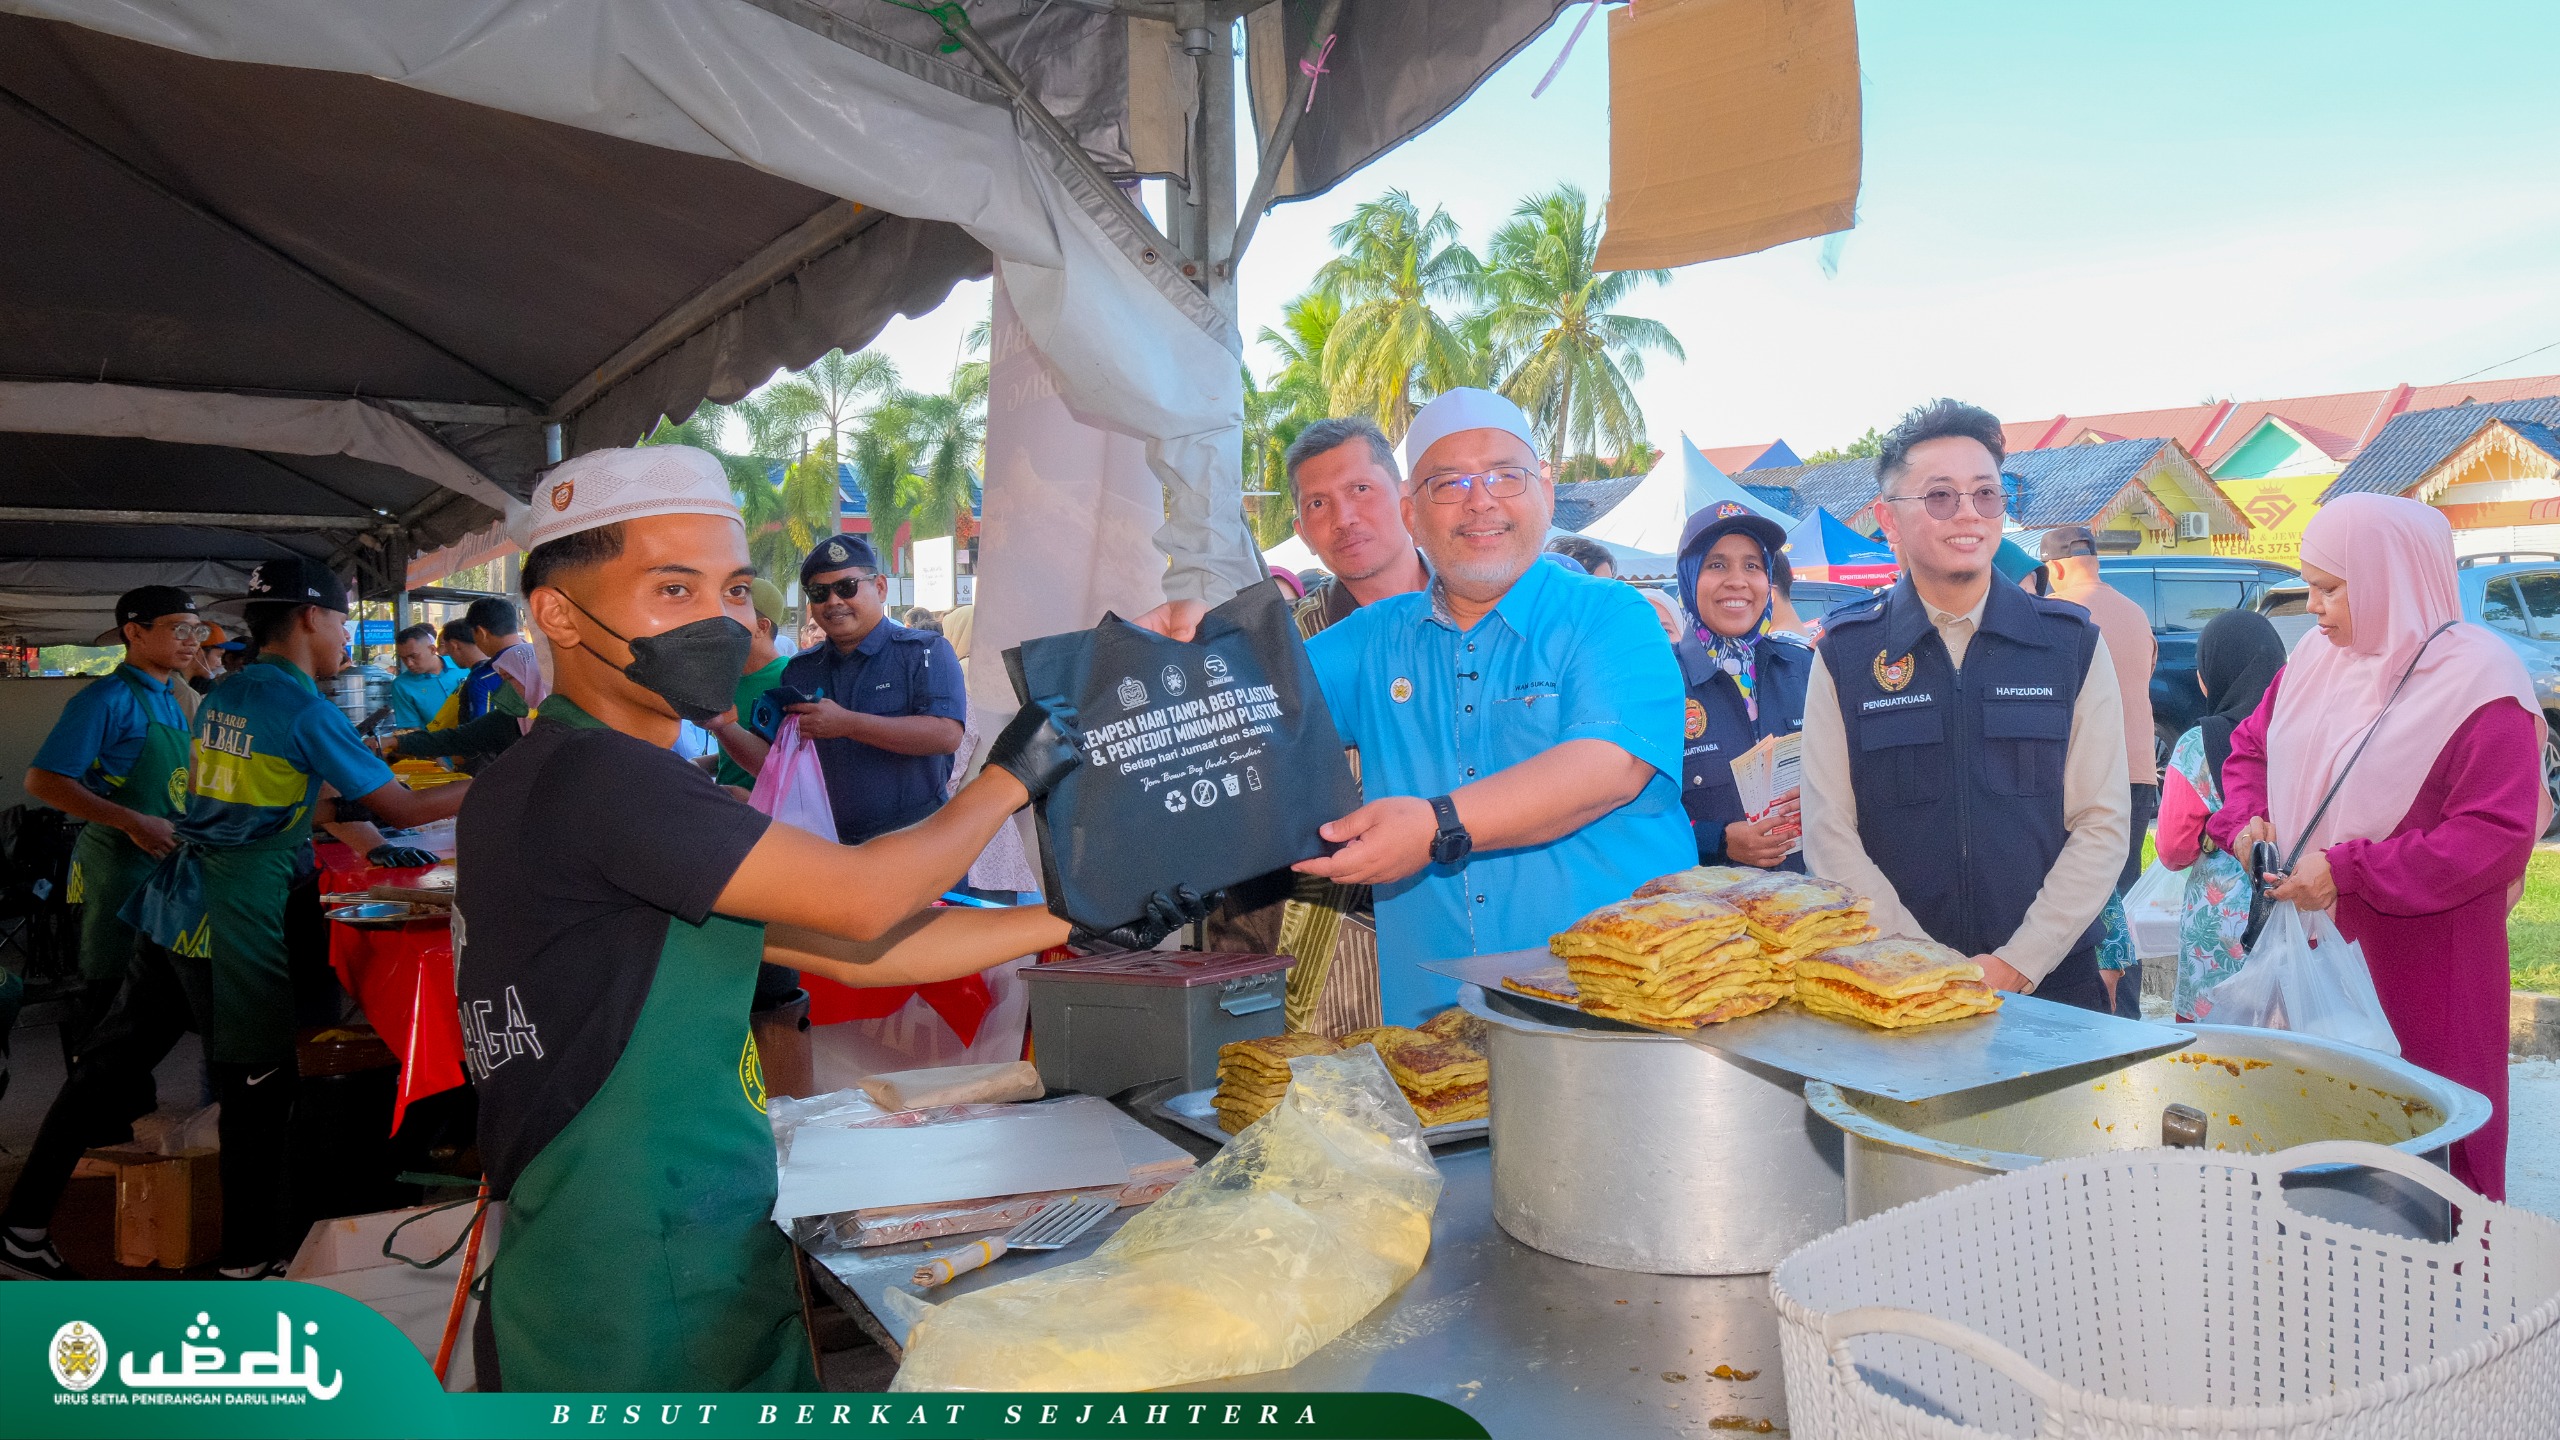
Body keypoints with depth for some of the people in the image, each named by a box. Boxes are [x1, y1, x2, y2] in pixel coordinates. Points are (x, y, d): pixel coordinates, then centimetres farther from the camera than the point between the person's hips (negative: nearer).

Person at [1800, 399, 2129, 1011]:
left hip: (2050, 983, 1)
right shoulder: (1845, 654, -1)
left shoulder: (2072, 644, 2)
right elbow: (1829, 835, -5)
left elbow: (2103, 822, -1)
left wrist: (2016, 964, -11)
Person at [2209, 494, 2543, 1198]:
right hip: (2313, 940, 6)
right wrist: (2246, 819, -1)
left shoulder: (2477, 679, -13)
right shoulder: (2318, 657, 7)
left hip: (2422, 965, -6)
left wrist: (2347, 869, -20)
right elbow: (2250, 748, 20)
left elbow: (2499, 834, -17)